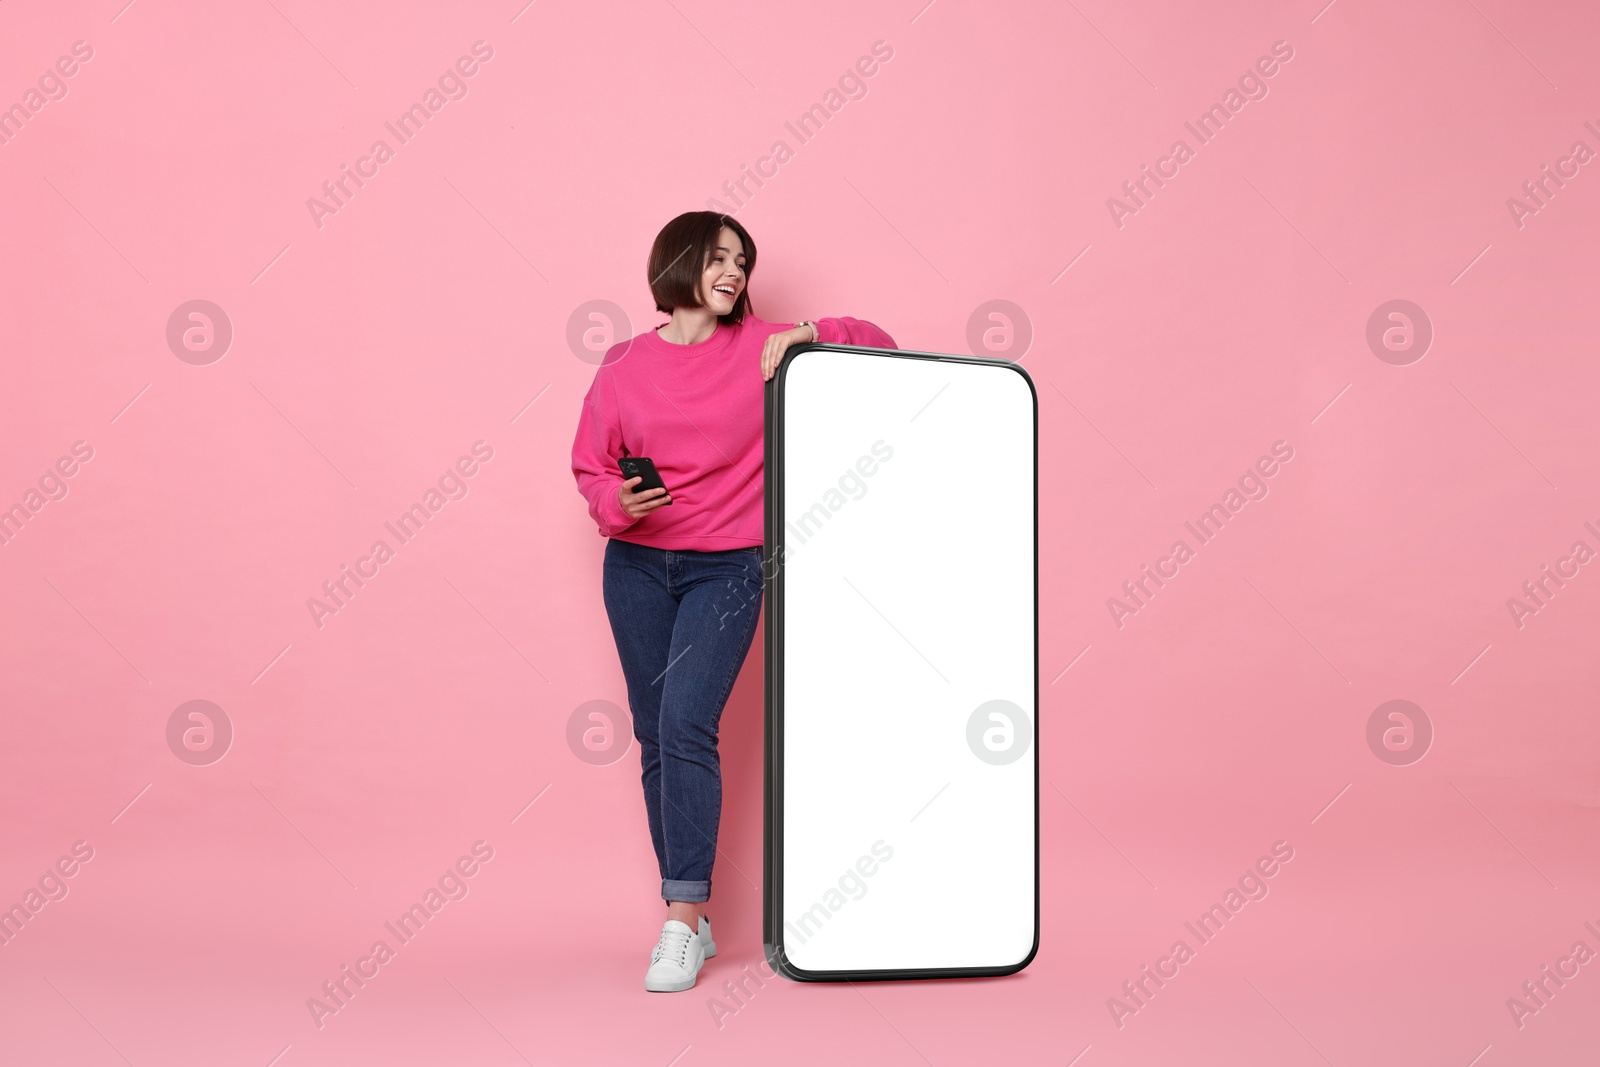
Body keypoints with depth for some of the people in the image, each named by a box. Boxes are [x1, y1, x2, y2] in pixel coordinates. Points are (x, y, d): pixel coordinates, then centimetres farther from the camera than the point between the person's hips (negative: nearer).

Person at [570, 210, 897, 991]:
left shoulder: (760, 348, 1)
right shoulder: (624, 369, 3)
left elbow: (877, 343, 8)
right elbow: (589, 468, 9)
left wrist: (808, 334, -11)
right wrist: (620, 502, -13)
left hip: (725, 569, -2)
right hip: (637, 566, 3)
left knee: (686, 725, -18)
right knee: (655, 737, 5)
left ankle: (683, 918, -12)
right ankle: (690, 919, 16)